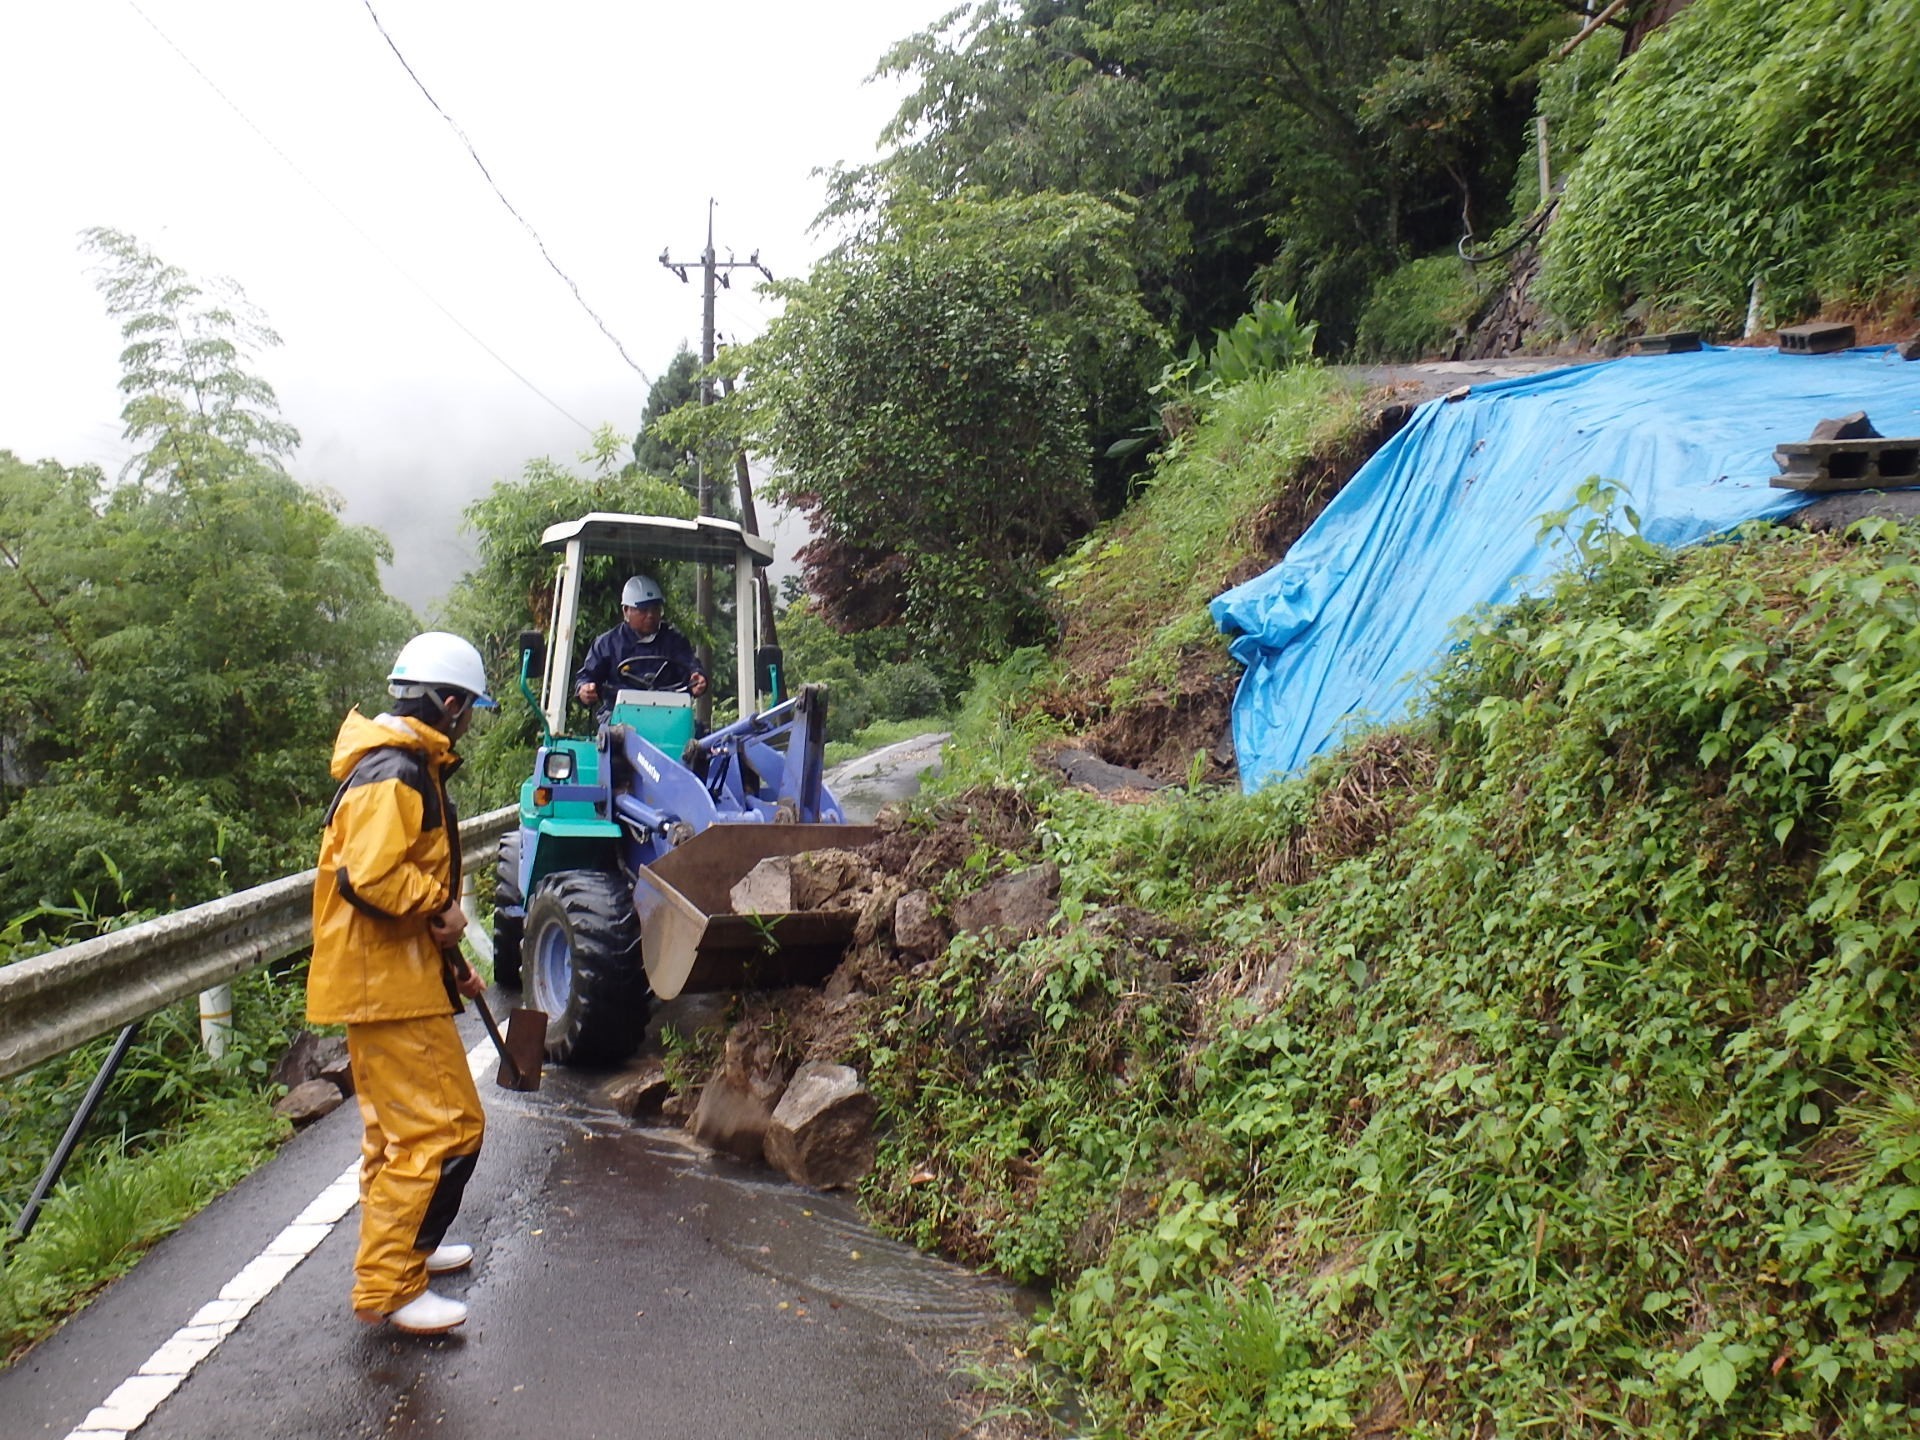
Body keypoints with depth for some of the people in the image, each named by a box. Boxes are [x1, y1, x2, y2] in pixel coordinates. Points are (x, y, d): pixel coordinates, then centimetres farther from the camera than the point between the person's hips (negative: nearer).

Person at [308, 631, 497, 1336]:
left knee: (399, 1127, 23)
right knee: (445, 1128, -8)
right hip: (386, 984, -11)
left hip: (393, 977, 11)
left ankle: (401, 1249, 38)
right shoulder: (394, 774, -19)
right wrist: (442, 913, -16)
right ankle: (388, 1289, 0)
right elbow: (373, 876, -32)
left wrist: (449, 962, 19)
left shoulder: (405, 767, 16)